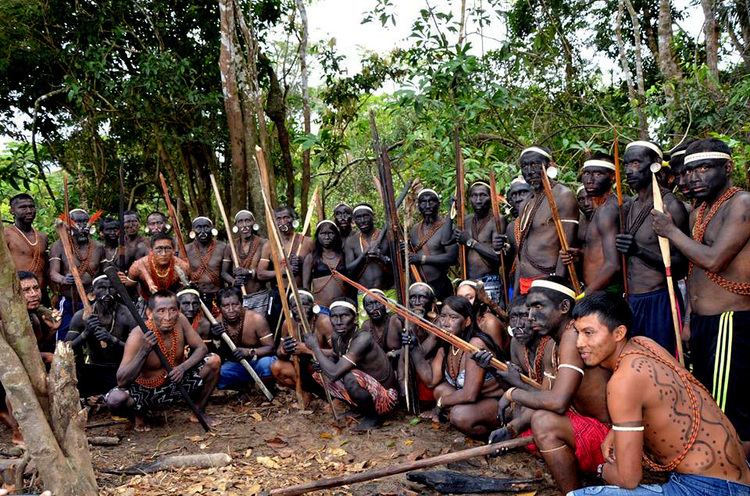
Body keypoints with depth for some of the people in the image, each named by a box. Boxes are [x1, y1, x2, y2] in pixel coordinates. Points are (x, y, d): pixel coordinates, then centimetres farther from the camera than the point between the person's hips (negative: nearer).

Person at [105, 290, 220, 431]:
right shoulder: (139, 335, -27)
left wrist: (183, 366, -26)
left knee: (214, 361, -14)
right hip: (146, 391, -3)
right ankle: (140, 414, 6)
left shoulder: (180, 321, -15)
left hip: (177, 385, 3)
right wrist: (144, 351, -43)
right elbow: (121, 381, -30)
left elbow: (201, 348, -6)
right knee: (115, 399, -32)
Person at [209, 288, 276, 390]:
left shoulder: (256, 319, -22)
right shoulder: (217, 324, -12)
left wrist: (249, 352, -36)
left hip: (257, 361, -3)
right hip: (235, 365, 4)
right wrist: (215, 339, -28)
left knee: (266, 363, -37)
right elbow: (218, 357, -8)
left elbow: (270, 347, -18)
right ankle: (245, 385, 4)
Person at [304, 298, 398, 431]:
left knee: (350, 377, -34)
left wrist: (315, 347, -21)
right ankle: (359, 410, 14)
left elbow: (334, 373, -36)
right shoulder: (337, 338, -5)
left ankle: (373, 415, -6)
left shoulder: (363, 338, -29)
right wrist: (320, 362, -8)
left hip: (385, 399, -8)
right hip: (366, 392, 8)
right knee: (318, 372, 6)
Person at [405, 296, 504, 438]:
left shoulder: (475, 344, -26)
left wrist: (441, 403, -12)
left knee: (460, 415, -30)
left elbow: (469, 395, -30)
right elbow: (431, 380, -1)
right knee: (439, 389, -2)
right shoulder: (445, 346, 1)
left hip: (498, 403, -9)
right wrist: (414, 348, -9)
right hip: (472, 400, 9)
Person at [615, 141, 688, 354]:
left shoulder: (669, 205, -11)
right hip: (631, 302, 7)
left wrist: (641, 251, -26)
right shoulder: (630, 207, 12)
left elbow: (680, 266, -14)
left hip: (659, 302, -7)